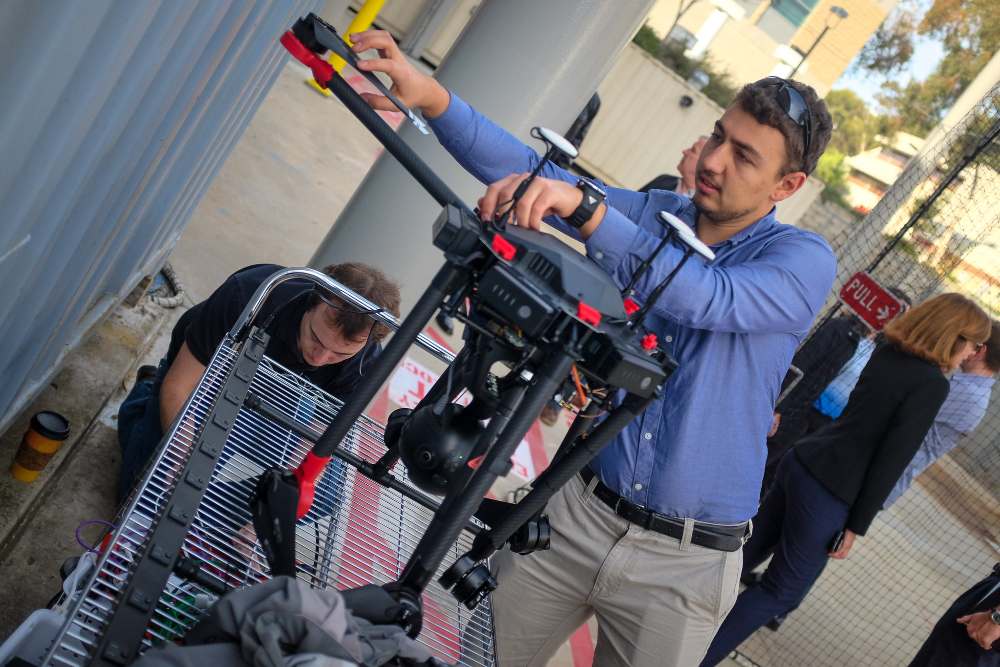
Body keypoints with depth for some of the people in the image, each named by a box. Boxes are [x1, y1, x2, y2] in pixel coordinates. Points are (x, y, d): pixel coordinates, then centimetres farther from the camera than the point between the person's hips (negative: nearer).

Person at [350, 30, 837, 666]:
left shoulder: (805, 261, -11)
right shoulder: (653, 214, 1)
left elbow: (708, 298, -31)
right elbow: (532, 170, -11)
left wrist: (584, 204, -43)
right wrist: (431, 95, -26)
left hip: (683, 565, -3)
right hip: (578, 511, 3)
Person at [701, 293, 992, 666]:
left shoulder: (888, 351, 9)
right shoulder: (933, 384, -13)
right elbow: (892, 460, -15)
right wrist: (857, 526, -11)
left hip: (801, 462, 8)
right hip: (828, 494, -7)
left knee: (748, 551, 21)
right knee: (782, 592, 6)